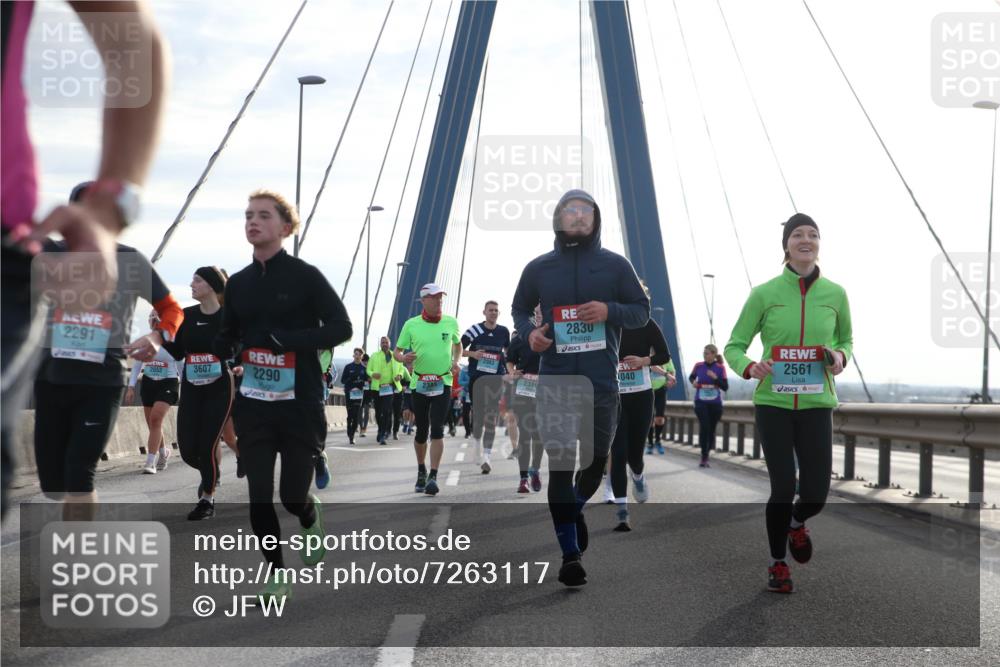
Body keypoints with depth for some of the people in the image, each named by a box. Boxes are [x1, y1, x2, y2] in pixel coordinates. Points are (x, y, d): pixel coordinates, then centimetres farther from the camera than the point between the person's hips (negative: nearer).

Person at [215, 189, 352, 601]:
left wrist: (285, 339, -22)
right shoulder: (239, 283, 9)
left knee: (292, 496, 1)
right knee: (259, 499, 1)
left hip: (300, 405, -4)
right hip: (253, 407, 4)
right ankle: (276, 575, 18)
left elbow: (340, 327, -10)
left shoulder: (305, 276, -6)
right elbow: (227, 337, 18)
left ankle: (311, 519, 37)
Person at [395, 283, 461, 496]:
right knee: (421, 431, 8)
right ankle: (421, 470, 31)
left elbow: (458, 344, 21)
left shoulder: (451, 323, 3)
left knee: (437, 429, -12)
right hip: (419, 383, 1)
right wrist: (403, 358, -17)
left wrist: (456, 361, 1)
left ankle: (433, 477, -12)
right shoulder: (411, 325, -1)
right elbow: (397, 352, 6)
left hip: (443, 383, 0)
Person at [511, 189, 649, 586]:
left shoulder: (616, 265, 5)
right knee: (560, 464, -5)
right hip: (554, 381, -1)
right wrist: (529, 332, -4)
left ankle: (574, 511, 43)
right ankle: (570, 554, 1)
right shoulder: (538, 268, 7)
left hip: (601, 381, 1)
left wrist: (609, 310, -12)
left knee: (596, 460, 10)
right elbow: (519, 309, 19)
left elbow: (642, 312, 8)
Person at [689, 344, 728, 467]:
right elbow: (691, 377, 19)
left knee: (711, 429, 10)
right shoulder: (698, 366, -1)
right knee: (704, 427, -18)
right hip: (701, 402, -1)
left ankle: (706, 457, 27)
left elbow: (725, 387, -7)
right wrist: (693, 382, -3)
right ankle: (704, 458, -14)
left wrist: (715, 378, -20)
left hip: (715, 404, 1)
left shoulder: (720, 368, -5)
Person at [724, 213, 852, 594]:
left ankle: (796, 522, 37)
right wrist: (748, 368, -20)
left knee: (817, 493, -2)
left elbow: (846, 340, 20)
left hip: (816, 404, 2)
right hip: (772, 402, -2)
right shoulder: (764, 294, -4)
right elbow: (734, 347, 2)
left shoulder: (835, 294, 3)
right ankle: (777, 563, 20)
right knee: (784, 487, -4)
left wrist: (841, 356, -3)